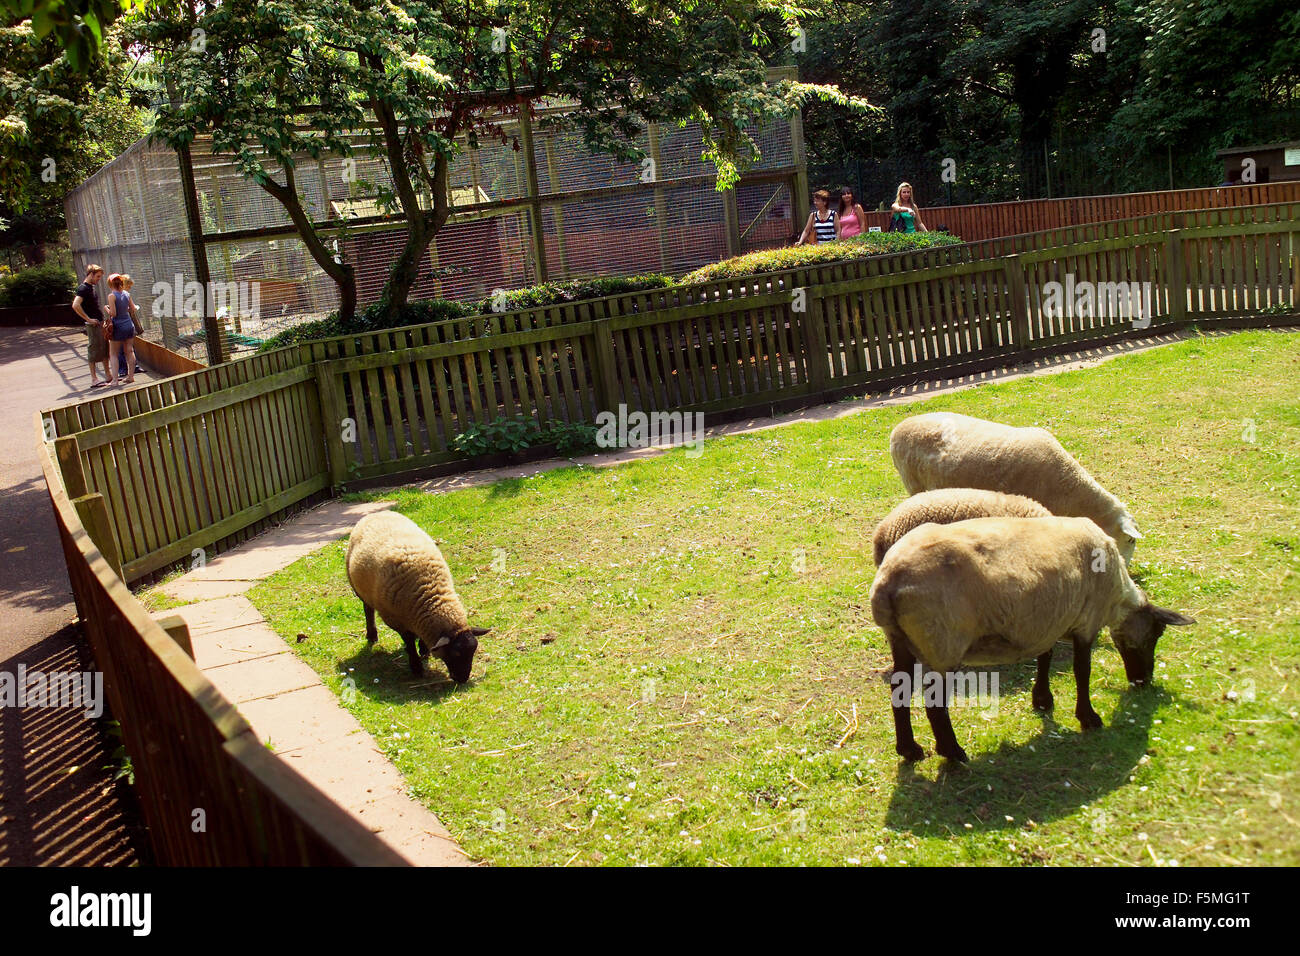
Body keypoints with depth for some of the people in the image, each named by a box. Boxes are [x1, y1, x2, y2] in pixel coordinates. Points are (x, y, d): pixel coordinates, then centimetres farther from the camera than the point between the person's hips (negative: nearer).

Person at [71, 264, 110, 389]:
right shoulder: (83, 288, -14)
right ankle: (94, 380, -2)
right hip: (93, 325, -10)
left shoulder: (91, 287, 15)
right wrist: (88, 319, -22)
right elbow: (75, 305, -27)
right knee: (94, 350, -6)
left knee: (105, 349, 14)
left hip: (100, 323, 10)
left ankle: (108, 375, 23)